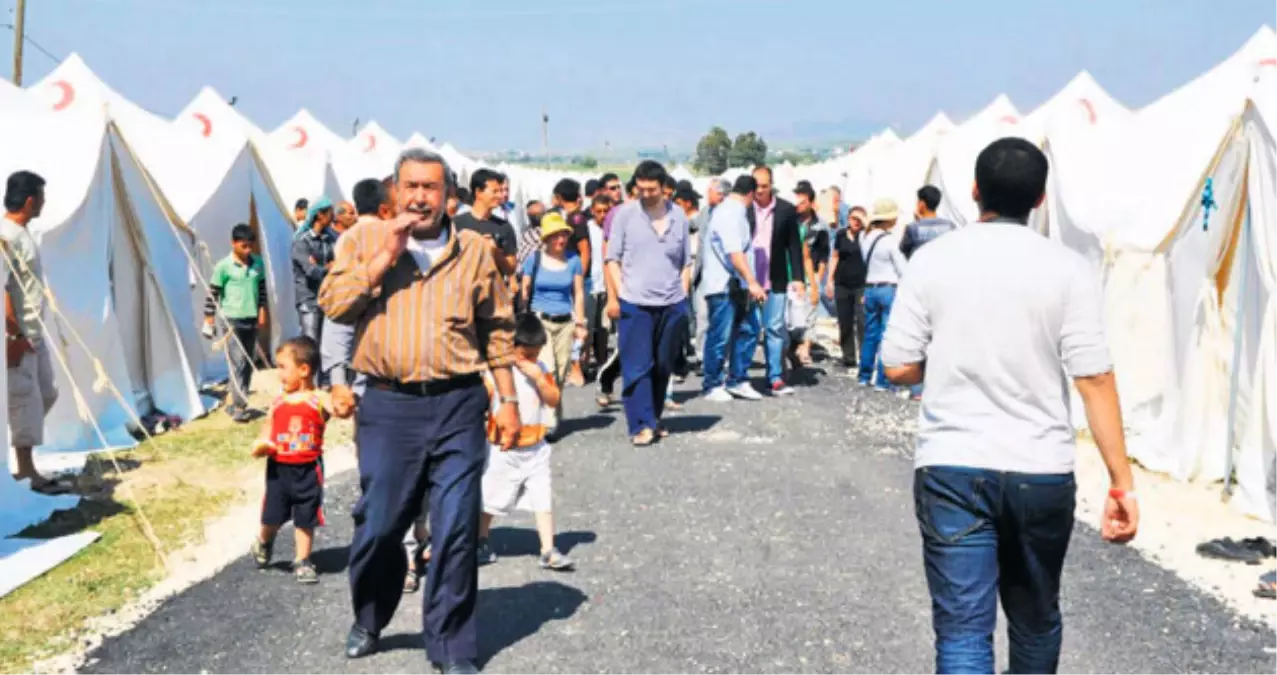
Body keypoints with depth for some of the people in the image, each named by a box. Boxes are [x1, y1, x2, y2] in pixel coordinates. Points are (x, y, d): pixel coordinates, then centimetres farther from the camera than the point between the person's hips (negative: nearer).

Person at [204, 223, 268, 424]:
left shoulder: (258, 264, 4)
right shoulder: (223, 267, -9)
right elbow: (212, 294, -5)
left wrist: (262, 313, 10)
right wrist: (209, 320, -5)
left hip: (251, 319, 5)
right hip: (232, 320, -5)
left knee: (248, 363, 9)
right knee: (238, 363, -11)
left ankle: (237, 403, 18)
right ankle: (239, 406, -11)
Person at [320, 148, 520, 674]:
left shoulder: (474, 250, 7)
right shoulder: (365, 239, 6)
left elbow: (498, 329, 10)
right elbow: (333, 304, -5)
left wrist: (507, 398, 7)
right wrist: (384, 256, -11)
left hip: (458, 405, 0)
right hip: (388, 404, 0)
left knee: (456, 530, 0)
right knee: (378, 525, 7)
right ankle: (368, 621, 35)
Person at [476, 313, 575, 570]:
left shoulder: (542, 369, 2)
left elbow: (554, 400, -5)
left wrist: (539, 378, -18)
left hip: (535, 448, 3)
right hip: (502, 450, -3)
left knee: (543, 498, 0)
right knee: (490, 500, 11)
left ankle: (548, 551, 3)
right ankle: (481, 544, 30)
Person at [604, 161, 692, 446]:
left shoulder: (678, 216, 7)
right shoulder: (625, 214, 0)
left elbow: (686, 262, 14)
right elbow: (613, 259, 1)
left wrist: (683, 296, 6)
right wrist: (615, 297, -6)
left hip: (672, 305, 3)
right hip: (635, 304, -3)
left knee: (663, 366, 10)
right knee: (637, 366, -5)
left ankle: (654, 420, 22)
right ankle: (642, 425, -5)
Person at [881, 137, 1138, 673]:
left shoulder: (932, 260, -2)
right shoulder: (1067, 269, -5)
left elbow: (898, 368, -2)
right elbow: (1094, 380, -9)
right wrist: (1122, 482, -5)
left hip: (951, 468, -1)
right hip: (1042, 472, 1)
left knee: (962, 629, -1)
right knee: (1036, 621, 22)